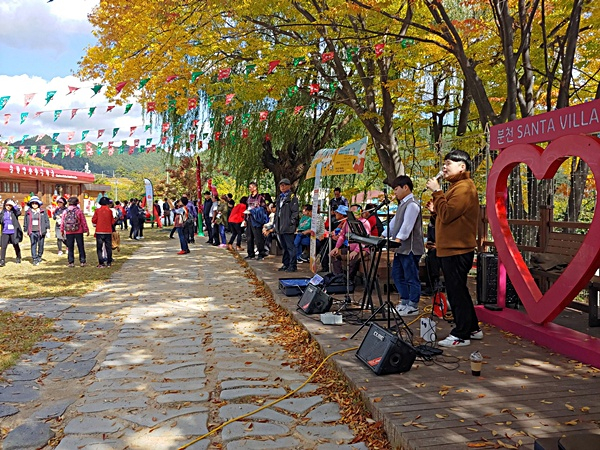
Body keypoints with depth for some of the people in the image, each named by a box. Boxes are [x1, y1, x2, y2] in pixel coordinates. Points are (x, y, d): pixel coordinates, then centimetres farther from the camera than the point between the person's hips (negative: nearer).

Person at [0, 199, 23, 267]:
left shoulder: (14, 212, -3)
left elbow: (19, 212, -25)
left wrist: (14, 205, -28)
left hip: (13, 232, -3)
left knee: (16, 245, 12)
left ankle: (18, 258, 30)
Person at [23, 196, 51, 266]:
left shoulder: (43, 211, 4)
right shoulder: (28, 212, 8)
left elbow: (47, 220, 6)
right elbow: (25, 222, 14)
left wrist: (48, 228, 0)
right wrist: (25, 230, 12)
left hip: (41, 231, -1)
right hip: (32, 232, 1)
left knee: (41, 244, 6)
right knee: (33, 245, -5)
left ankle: (39, 256, 25)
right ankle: (34, 259, -5)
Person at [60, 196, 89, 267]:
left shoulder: (65, 212, 1)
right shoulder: (79, 211, -6)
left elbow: (62, 222, 5)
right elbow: (83, 222, -3)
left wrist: (62, 230, 17)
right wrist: (86, 230, 5)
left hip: (68, 232, 2)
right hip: (78, 232, -2)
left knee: (70, 247, 9)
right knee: (81, 247, 5)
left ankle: (71, 262, 9)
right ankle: (82, 261, 4)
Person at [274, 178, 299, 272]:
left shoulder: (292, 197, -4)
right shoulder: (280, 198, 20)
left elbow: (295, 212, -10)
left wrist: (291, 222, -17)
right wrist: (276, 224, 16)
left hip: (288, 227, -8)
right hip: (280, 227, 8)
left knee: (290, 246, -7)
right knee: (284, 247, 14)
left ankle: (292, 265, -3)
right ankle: (286, 264, 22)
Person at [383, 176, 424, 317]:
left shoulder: (412, 204, -14)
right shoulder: (402, 204, 19)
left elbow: (407, 225, -25)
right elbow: (394, 222, 21)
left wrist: (399, 238, -34)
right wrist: (383, 236, 15)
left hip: (410, 248, -10)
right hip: (401, 248, 10)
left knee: (411, 277, -1)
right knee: (397, 275, 16)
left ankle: (413, 306, 8)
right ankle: (405, 301, 27)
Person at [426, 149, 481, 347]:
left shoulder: (463, 188, -14)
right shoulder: (458, 186, 20)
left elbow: (447, 215, -21)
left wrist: (437, 192, -16)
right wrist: (436, 209, 5)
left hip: (456, 251, -11)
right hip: (452, 249, 11)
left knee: (456, 291, -4)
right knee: (458, 291, 17)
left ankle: (461, 335, 6)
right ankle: (472, 329, 28)